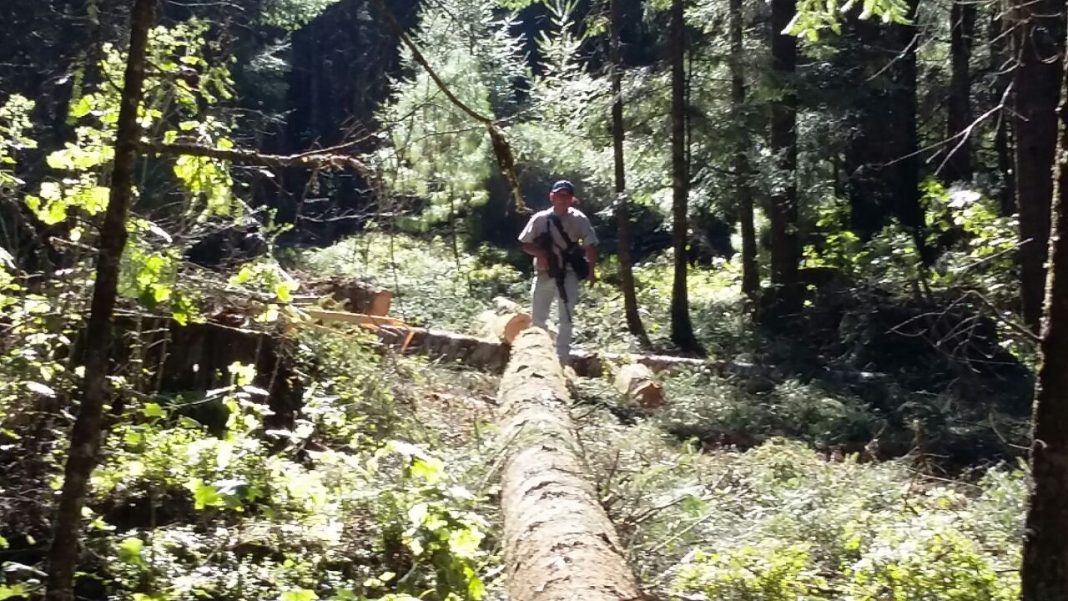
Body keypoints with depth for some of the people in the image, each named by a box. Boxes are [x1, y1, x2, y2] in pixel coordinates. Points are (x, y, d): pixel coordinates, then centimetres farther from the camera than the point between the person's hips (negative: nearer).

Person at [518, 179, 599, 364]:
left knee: (565, 320, -1)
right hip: (544, 274, 2)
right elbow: (526, 244, 5)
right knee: (537, 318, 9)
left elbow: (590, 246, -3)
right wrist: (539, 253, -14)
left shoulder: (579, 220, -3)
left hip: (567, 275, -2)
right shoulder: (540, 219, 0)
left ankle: (561, 361, 3)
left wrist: (591, 271, -9)